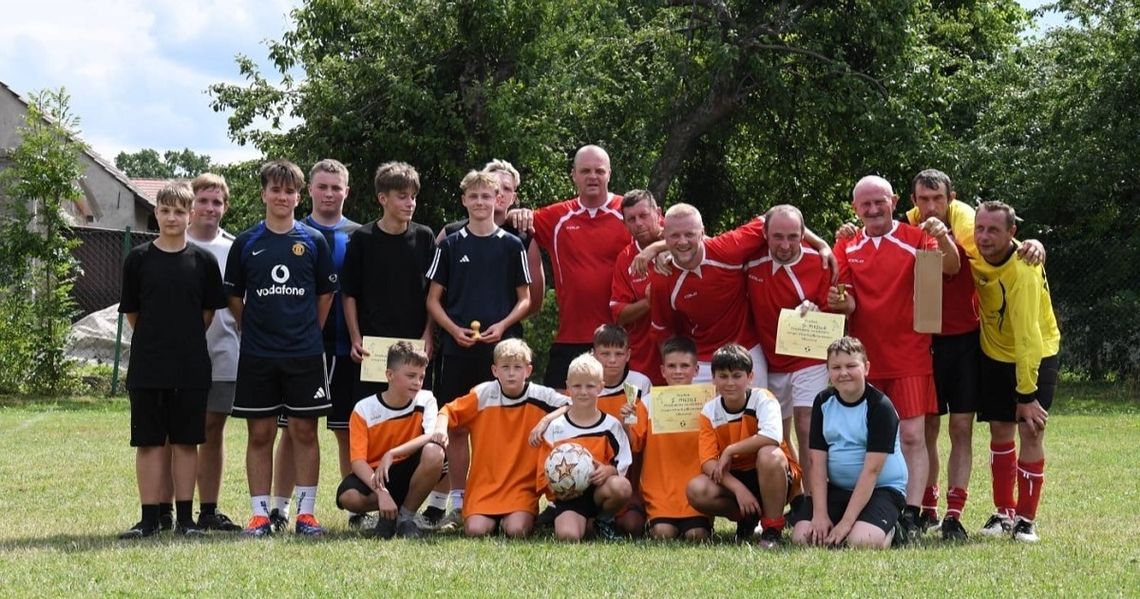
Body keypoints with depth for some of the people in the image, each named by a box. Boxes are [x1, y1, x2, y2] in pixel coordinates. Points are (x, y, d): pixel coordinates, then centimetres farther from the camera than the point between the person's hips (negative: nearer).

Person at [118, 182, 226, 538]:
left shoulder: (203, 261, 2)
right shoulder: (139, 259, 2)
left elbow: (208, 313, 9)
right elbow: (131, 312, 8)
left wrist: (184, 340, 9)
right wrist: (155, 341, 8)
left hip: (191, 367, 0)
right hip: (147, 366, 0)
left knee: (186, 441, 4)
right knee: (149, 442, 2)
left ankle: (185, 518, 10)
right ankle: (149, 518, 7)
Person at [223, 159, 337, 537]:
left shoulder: (313, 241, 3)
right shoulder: (246, 243, 4)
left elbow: (326, 293, 10)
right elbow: (234, 297, 11)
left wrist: (309, 332, 7)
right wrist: (253, 329, 6)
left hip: (305, 353, 0)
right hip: (257, 355, 0)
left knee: (304, 431, 2)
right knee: (260, 434, 3)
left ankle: (306, 512, 8)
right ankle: (260, 513, 8)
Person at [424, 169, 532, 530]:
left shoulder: (511, 246, 6)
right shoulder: (450, 245, 8)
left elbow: (525, 299, 7)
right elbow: (433, 299, 9)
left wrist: (502, 325, -10)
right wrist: (454, 329, -7)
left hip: (501, 348, -1)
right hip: (458, 348, 1)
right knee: (455, 426, 1)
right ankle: (457, 504, 7)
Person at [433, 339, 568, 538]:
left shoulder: (541, 397, -4)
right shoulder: (483, 394, -1)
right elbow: (449, 411, 5)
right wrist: (441, 427, -16)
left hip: (522, 486, -1)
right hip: (484, 483, 1)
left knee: (516, 531, -25)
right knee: (475, 531, -20)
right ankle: (493, 520, 14)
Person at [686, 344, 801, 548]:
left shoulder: (763, 399, -16)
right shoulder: (709, 412, -6)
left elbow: (772, 437, -37)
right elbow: (708, 462, -14)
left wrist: (729, 451, -27)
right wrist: (738, 488, -29)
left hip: (774, 478, -3)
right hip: (734, 478, 3)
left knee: (769, 454, -37)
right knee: (696, 490, -26)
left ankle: (773, 529, -21)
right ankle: (747, 519, 2)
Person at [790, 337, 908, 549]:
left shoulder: (880, 407, -14)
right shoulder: (823, 402, 3)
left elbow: (871, 470, -18)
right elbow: (818, 464, -1)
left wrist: (846, 522, -23)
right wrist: (820, 515, -12)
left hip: (882, 488, -4)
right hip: (836, 488, 5)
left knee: (861, 542, -30)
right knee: (802, 537, -18)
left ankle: (889, 532, 4)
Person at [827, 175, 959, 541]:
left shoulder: (915, 239, -2)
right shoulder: (847, 246, 9)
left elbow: (951, 268, -16)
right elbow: (847, 300, 7)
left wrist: (943, 240, -37)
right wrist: (840, 302, -17)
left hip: (908, 356, -3)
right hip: (863, 357, 4)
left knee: (913, 436, -9)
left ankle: (911, 515, -12)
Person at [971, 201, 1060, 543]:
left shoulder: (1024, 272, -33)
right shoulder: (975, 251, -15)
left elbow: (1027, 338, -33)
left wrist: (1026, 394, -32)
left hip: (1036, 355, -5)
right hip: (994, 354, 5)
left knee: (1031, 431, -10)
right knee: (1000, 432, 5)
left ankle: (1026, 518, -1)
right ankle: (1004, 513, 14)